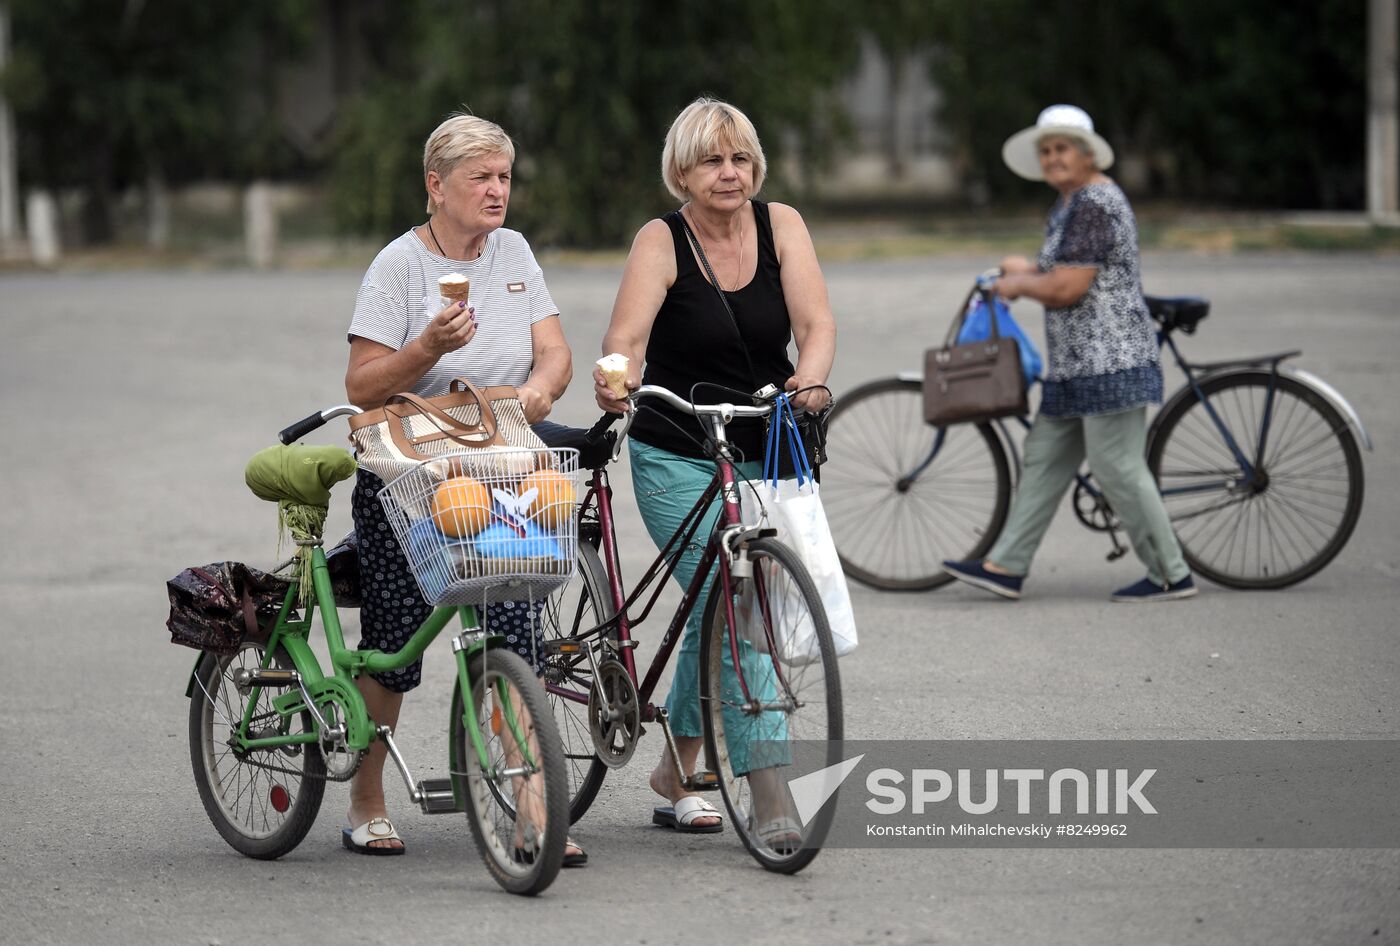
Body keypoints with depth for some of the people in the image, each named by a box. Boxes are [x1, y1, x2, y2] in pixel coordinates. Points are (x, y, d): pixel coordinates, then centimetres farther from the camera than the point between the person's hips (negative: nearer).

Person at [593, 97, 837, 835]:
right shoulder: (661, 242, -10)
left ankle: (675, 777, 31)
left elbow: (816, 321, -13)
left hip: (762, 456, 4)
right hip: (677, 461, -4)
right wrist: (617, 378, -46)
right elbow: (626, 335, -23)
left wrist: (810, 377, -35)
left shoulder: (779, 225, -1)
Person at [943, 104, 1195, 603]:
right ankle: (1006, 567, 13)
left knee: (1118, 469, -8)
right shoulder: (1069, 204, 17)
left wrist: (1018, 284, -4)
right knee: (1045, 459, 10)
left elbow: (1067, 290, -21)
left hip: (1109, 361, -11)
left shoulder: (1095, 205, -16)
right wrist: (1030, 270, 17)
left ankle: (1172, 575, -1)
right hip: (1077, 365, 11)